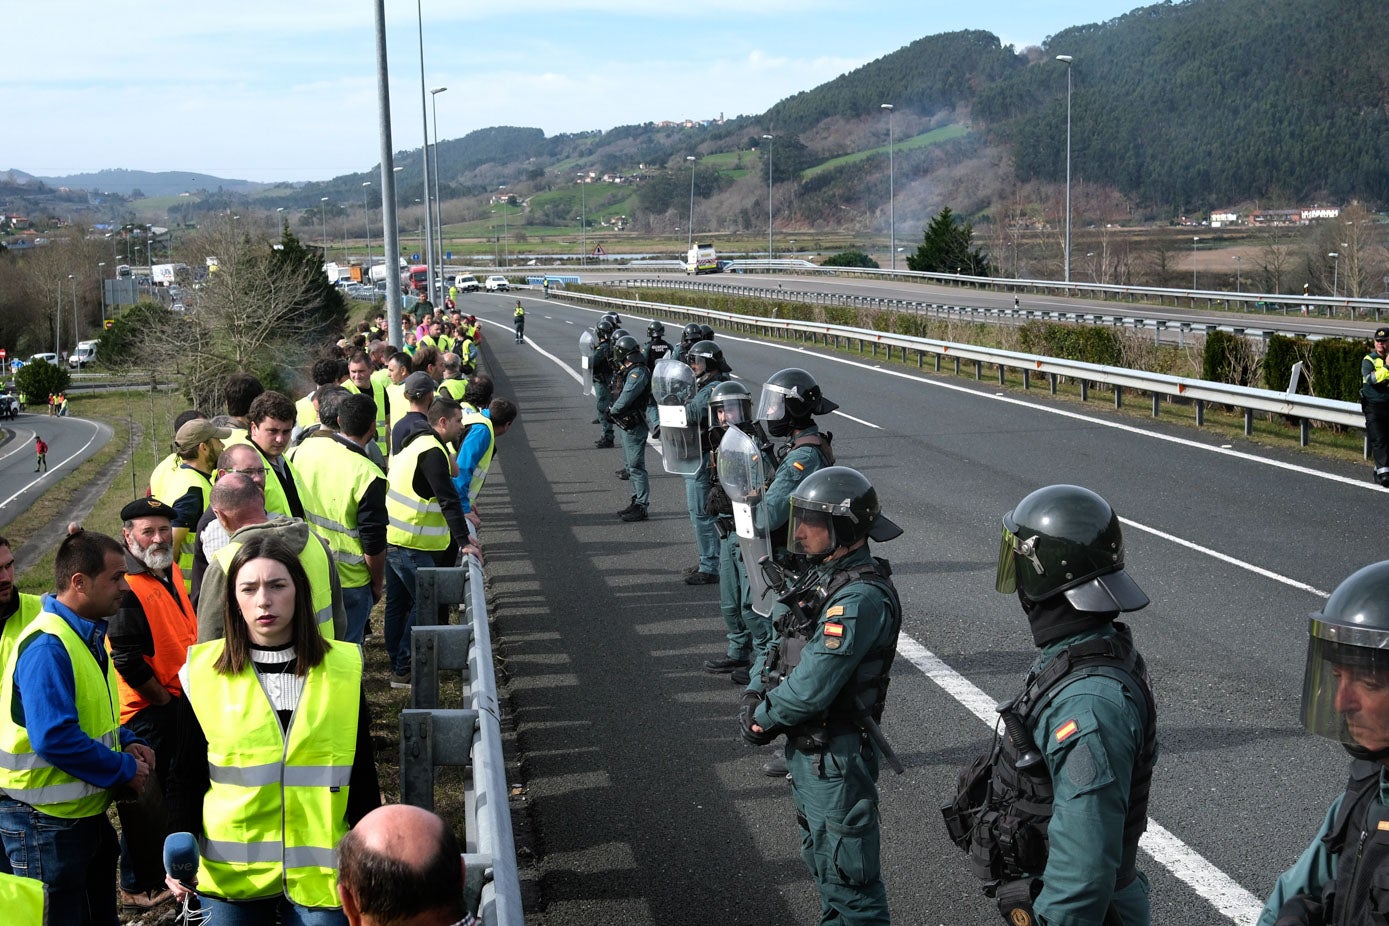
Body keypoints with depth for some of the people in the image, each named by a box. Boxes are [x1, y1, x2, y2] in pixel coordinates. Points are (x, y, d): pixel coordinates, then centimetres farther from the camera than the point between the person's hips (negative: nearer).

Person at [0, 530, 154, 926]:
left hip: (88, 814, 10)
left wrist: (126, 742, 2)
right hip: (46, 823, -10)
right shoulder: (48, 646, -24)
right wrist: (124, 771, -20)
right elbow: (54, 738, -30)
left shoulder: (89, 634, 9)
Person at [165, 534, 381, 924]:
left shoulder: (343, 669, 0)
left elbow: (362, 778, 5)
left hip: (321, 873, 0)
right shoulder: (204, 672, -2)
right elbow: (187, 776, 4)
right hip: (230, 874, 0)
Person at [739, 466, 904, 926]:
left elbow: (811, 689, -28)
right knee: (820, 854, 25)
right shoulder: (822, 574, 4)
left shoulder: (860, 600, -27)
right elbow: (787, 649, 13)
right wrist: (758, 697, -3)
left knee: (847, 870, 2)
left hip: (836, 756, -10)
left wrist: (762, 718, -12)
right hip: (806, 746, 10)